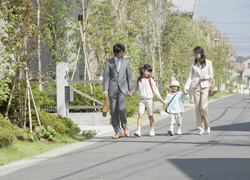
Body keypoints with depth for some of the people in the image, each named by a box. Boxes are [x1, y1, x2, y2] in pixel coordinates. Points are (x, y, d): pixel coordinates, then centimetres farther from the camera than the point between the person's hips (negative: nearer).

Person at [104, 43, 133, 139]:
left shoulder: (126, 62, 8)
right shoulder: (109, 62, 4)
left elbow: (129, 76, 11)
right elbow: (106, 76, 2)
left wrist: (130, 90, 9)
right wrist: (105, 89, -7)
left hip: (123, 89, -1)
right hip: (112, 89, 1)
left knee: (121, 108, -19)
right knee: (114, 111, -1)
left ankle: (124, 126, 5)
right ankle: (118, 132, 6)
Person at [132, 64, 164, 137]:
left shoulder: (150, 80, -1)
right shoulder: (138, 80, 5)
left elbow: (155, 89, 5)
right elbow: (136, 88, 21)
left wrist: (159, 98, 2)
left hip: (149, 100, -1)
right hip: (141, 100, 1)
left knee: (150, 116, 7)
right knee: (140, 115, -13)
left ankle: (152, 131, 19)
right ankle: (138, 131, -17)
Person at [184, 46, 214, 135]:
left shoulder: (208, 63, 3)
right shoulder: (193, 64, 7)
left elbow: (211, 76, 7)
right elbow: (190, 77, 7)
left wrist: (205, 76, -13)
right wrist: (186, 87, -4)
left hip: (205, 87, -2)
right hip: (195, 87, 2)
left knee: (203, 107, -14)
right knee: (197, 108, -2)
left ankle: (207, 125, 8)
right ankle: (200, 129, 3)